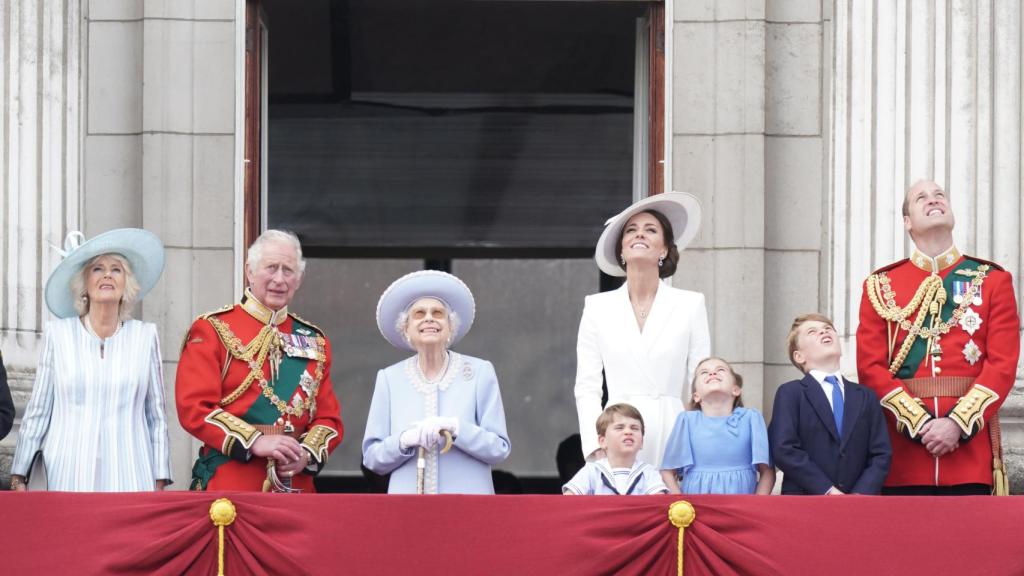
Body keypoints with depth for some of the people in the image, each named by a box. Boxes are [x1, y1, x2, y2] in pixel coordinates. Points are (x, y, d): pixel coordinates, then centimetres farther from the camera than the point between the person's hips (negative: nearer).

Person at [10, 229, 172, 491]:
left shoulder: (145, 336, 8)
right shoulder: (58, 334, 6)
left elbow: (157, 416, 10)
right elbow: (37, 413, 8)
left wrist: (159, 484, 6)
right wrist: (18, 478, 5)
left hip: (129, 479, 0)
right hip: (68, 477, 0)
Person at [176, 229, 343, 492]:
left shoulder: (315, 341, 16)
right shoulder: (212, 330, 2)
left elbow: (329, 418, 13)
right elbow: (194, 407, -7)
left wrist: (307, 453, -8)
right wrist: (255, 442, -18)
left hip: (296, 485, 4)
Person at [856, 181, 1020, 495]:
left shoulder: (992, 280, 9)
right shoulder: (880, 286, 10)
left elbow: (1003, 363, 0)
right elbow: (870, 367, 2)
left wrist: (958, 424, -12)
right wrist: (918, 422, -11)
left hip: (970, 441, 0)